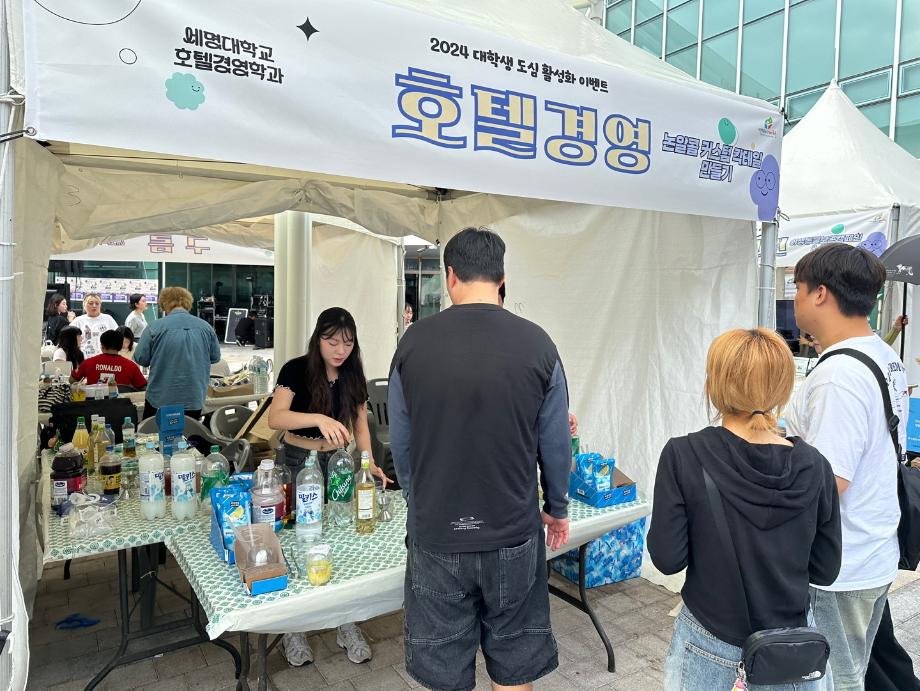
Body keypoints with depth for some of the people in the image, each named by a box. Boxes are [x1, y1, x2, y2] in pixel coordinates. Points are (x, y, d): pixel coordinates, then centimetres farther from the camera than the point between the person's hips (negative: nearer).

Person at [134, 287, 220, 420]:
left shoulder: (156, 327, -9)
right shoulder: (206, 327, -1)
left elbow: (140, 358, -4)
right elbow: (215, 357, 8)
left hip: (160, 399, -2)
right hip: (195, 399, 2)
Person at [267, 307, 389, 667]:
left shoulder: (353, 376, -1)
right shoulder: (296, 370, -15)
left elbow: (360, 424, 3)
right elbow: (275, 418, -28)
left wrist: (369, 463, -14)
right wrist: (319, 418, -45)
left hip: (338, 462, 3)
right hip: (298, 462, -3)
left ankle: (347, 624, 20)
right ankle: (293, 629, 22)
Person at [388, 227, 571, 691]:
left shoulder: (416, 341, -8)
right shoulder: (535, 343, -10)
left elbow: (400, 441, 0)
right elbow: (555, 442, -3)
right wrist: (557, 508, 14)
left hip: (435, 533, 1)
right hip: (513, 532, 0)